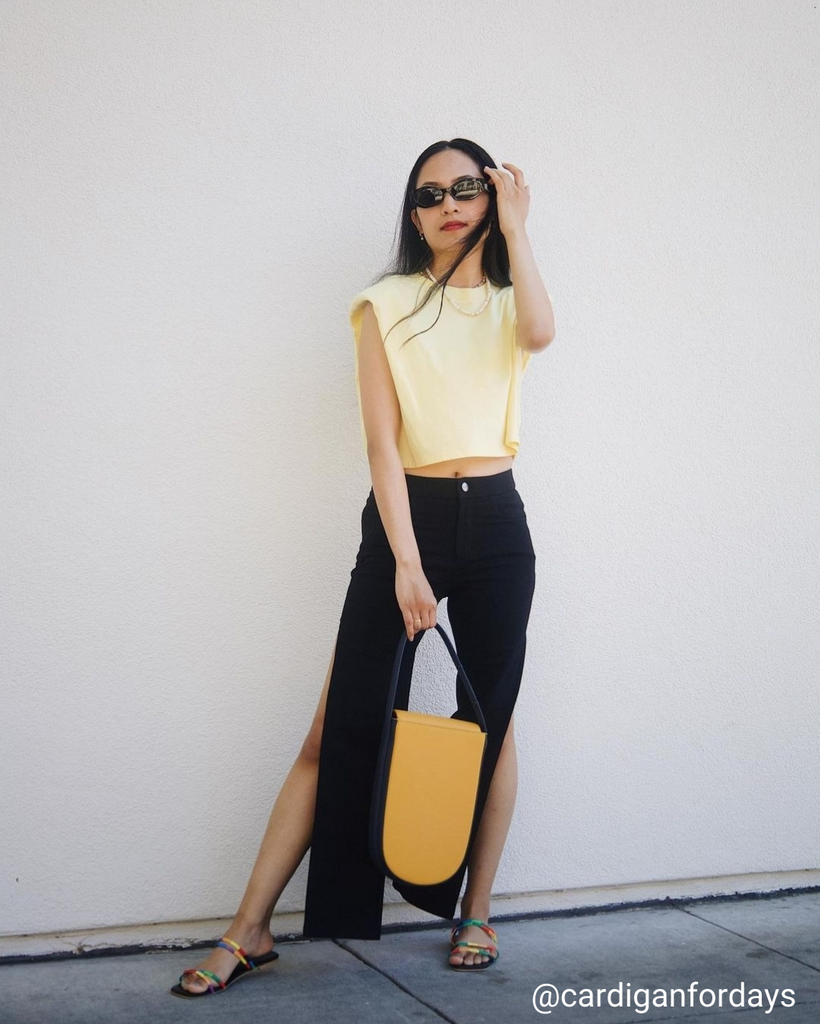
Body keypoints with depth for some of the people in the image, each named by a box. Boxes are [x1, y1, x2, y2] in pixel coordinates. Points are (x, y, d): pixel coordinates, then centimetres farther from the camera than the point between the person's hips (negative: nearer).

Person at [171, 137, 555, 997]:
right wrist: (406, 563, -16)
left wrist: (514, 225, -6)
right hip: (404, 517, -2)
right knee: (341, 728, -3)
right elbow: (382, 440, -6)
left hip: (494, 522, 2)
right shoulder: (388, 305, 4)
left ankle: (475, 913, 23)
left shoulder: (508, 302, 12)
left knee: (492, 720, 6)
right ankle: (248, 932, 3)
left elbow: (540, 333, -16)